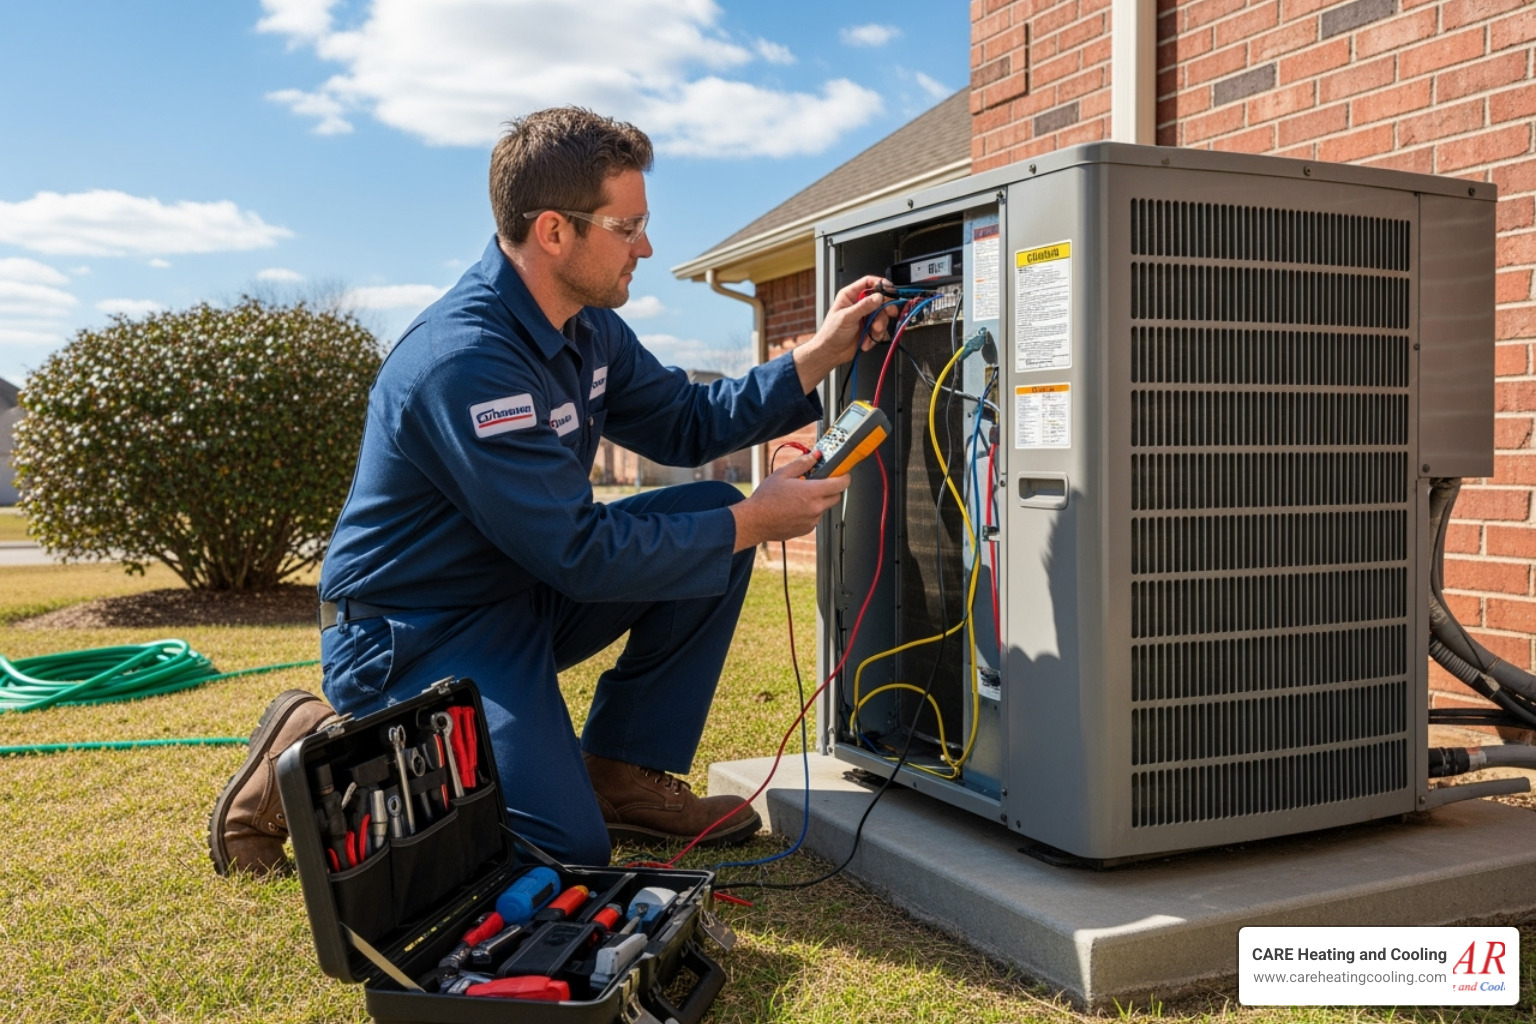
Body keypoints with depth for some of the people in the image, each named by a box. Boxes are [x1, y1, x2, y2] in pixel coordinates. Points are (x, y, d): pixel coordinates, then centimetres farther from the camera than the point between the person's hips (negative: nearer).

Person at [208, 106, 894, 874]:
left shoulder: (585, 324, 1)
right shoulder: (466, 360, -29)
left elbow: (686, 424, 11)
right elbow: (583, 556, -27)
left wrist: (819, 356, 0)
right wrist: (754, 520, -19)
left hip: (523, 598, 9)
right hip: (414, 640, -9)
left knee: (714, 511, -2)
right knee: (568, 852, -20)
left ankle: (624, 775, 5)